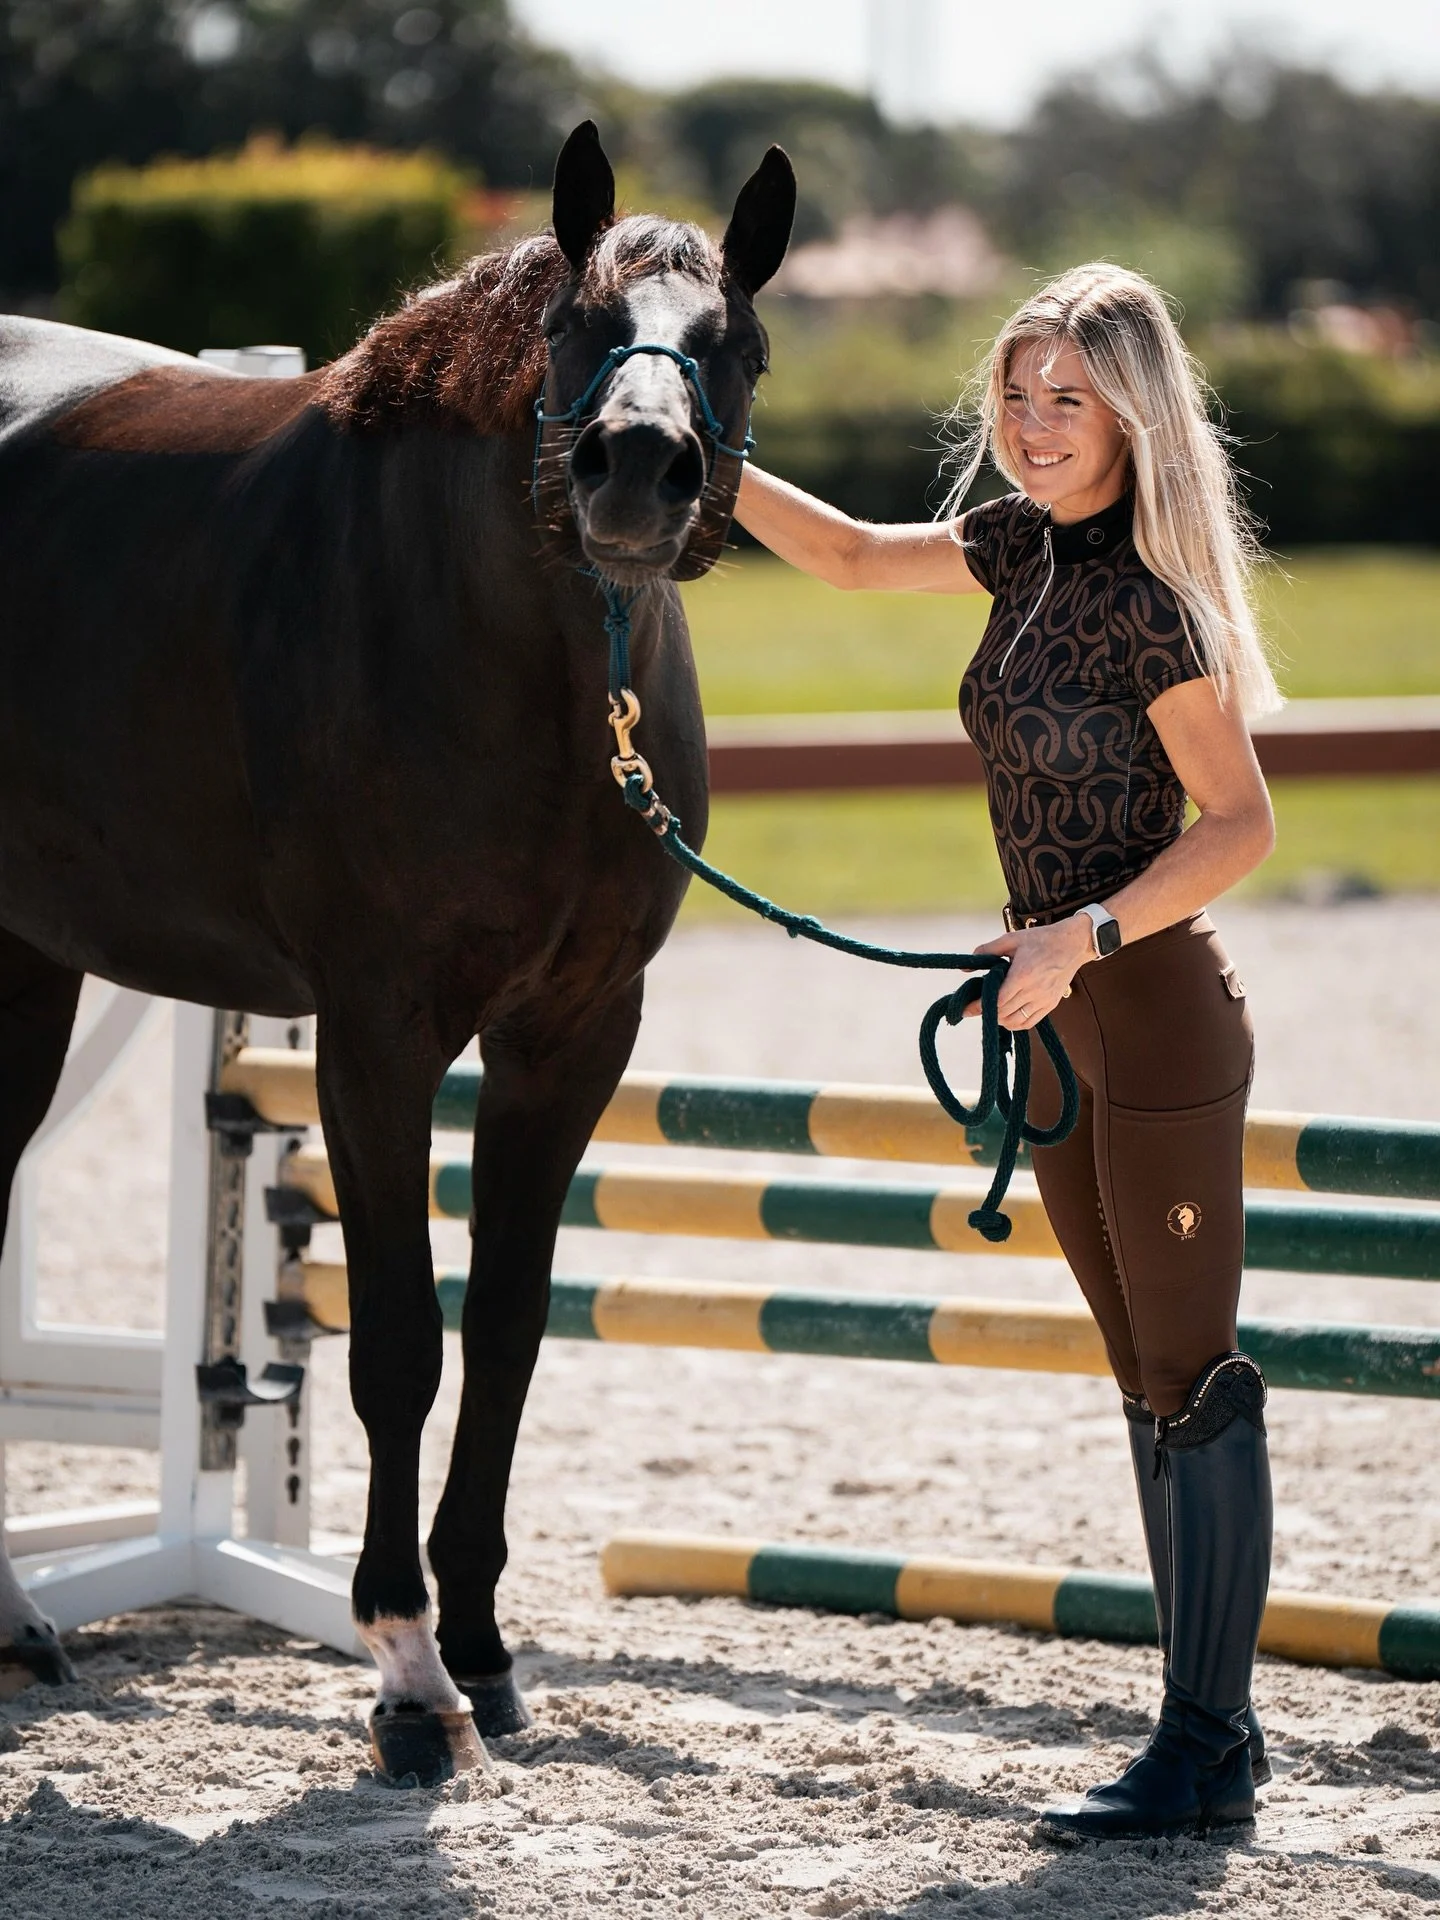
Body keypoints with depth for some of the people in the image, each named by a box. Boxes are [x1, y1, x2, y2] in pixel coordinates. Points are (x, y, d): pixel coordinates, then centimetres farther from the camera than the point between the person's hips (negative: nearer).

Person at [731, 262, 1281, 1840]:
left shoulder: (1148, 600, -16)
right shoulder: (1030, 550, 7)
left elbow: (1240, 825, -18)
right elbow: (852, 556, 20)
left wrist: (1081, 937, -24)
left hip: (1160, 1018, -9)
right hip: (1063, 1028, 9)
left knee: (1194, 1383, -4)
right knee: (1150, 1383, 12)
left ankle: (1205, 1752, -1)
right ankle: (1213, 1717, 19)